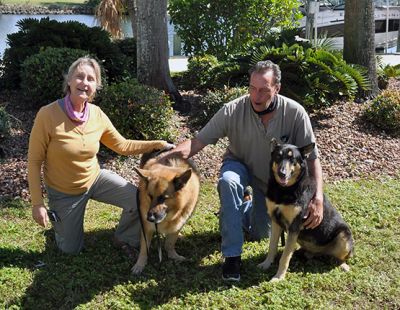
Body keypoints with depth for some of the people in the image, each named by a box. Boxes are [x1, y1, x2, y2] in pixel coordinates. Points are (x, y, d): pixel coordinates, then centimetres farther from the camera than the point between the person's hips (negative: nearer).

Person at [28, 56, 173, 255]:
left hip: (95, 178, 3)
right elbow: (34, 161, -18)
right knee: (71, 250, 9)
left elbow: (122, 146, 1)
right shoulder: (48, 115, -26)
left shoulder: (97, 115, -13)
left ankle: (124, 239, 15)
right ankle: (58, 220, 41)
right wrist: (37, 204, -18)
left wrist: (157, 144, -8)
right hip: (64, 193, -3)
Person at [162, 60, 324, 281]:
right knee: (228, 181, -38)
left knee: (259, 234, 5)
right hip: (240, 165, -2)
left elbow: (312, 158, -20)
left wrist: (318, 199, -31)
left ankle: (245, 206, 41)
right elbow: (199, 141, -28)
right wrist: (173, 153, -48)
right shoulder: (233, 110, -27)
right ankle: (232, 255, -27)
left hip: (273, 179, 2)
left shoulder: (294, 112, -25)